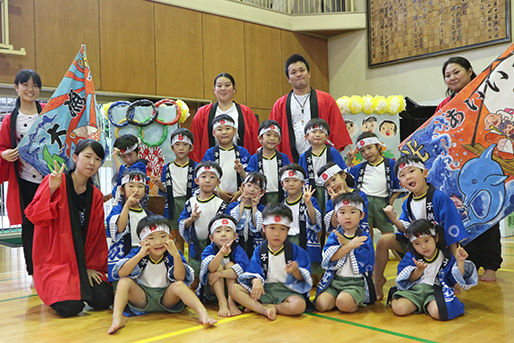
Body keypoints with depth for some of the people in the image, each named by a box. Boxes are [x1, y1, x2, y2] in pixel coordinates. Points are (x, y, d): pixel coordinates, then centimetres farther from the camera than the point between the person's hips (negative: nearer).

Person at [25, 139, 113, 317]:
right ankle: (53, 291, 11)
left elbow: (96, 235, 10)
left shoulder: (96, 196, 8)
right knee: (70, 307, -22)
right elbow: (33, 216, -14)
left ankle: (79, 287, 17)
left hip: (83, 262, 5)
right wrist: (51, 190, -25)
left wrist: (92, 266, 3)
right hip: (54, 261, -4)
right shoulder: (53, 182, -5)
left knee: (103, 301, -13)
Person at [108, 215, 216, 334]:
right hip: (142, 296, 1)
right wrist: (140, 255, -25)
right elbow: (121, 273, -17)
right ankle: (117, 317, -38)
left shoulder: (172, 255, -5)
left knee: (179, 285, -30)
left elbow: (180, 278, -18)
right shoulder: (137, 253, -3)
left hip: (166, 297, -1)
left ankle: (202, 313, -45)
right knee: (124, 281, -22)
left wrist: (176, 255, -29)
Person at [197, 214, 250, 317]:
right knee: (218, 266, -23)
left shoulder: (237, 250, -11)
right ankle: (222, 303, -33)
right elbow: (211, 268, -33)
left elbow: (241, 270, -28)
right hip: (212, 290, 0)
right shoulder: (208, 250, -11)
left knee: (230, 265, -21)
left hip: (233, 288, 0)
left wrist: (219, 274, -30)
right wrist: (221, 253, -51)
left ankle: (231, 301, -30)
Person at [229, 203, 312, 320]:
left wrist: (295, 271, -27)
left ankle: (254, 306, -19)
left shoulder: (295, 250, -1)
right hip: (265, 289, 3)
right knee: (233, 289, -16)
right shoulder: (259, 250, 7)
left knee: (298, 305, -36)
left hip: (287, 290, -2)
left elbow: (302, 279, -4)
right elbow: (254, 273, 1)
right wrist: (256, 281, -23)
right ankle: (265, 310, -28)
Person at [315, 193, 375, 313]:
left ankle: (357, 301, 2)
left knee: (344, 303, -30)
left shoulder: (364, 237, 1)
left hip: (357, 282, -3)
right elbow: (329, 257, -9)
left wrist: (345, 243, -12)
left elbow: (366, 259, -15)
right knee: (321, 305, -19)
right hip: (334, 280, 3)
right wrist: (350, 246, -19)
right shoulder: (334, 235, 8)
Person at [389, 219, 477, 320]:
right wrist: (419, 270, -17)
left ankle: (427, 306, 1)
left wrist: (460, 261, -16)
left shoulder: (446, 257, 2)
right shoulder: (411, 256, 5)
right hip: (415, 289, 1)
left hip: (436, 290, -1)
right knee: (399, 309, -26)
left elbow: (456, 278, -1)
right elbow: (411, 279, 2)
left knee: (438, 313, -35)